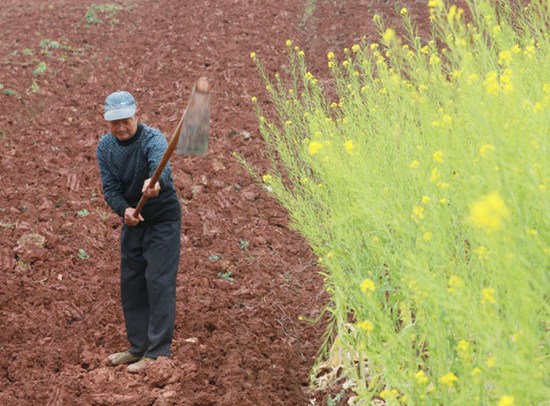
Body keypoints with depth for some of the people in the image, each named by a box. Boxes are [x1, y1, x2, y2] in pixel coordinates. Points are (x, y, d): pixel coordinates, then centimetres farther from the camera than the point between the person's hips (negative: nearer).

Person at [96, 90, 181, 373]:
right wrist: (124, 210, -30)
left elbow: (161, 166, -45)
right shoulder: (105, 146, -6)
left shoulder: (153, 140, -24)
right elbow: (109, 187, -10)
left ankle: (158, 352, -8)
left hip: (162, 219, -6)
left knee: (159, 283, -11)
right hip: (132, 221, 6)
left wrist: (155, 183, -68)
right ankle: (138, 347, 22)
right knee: (131, 285, 10)